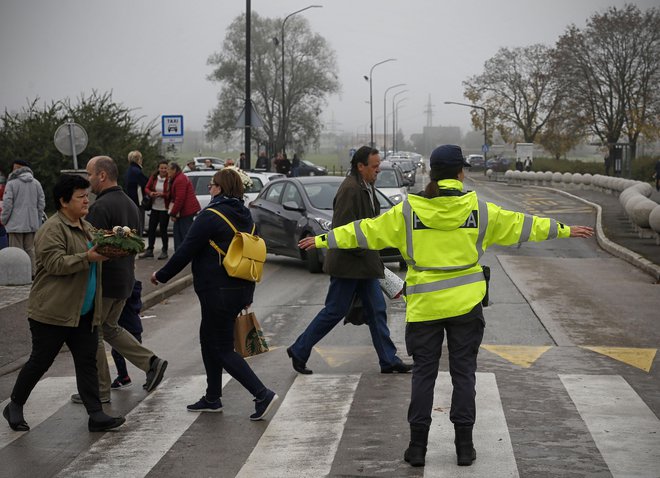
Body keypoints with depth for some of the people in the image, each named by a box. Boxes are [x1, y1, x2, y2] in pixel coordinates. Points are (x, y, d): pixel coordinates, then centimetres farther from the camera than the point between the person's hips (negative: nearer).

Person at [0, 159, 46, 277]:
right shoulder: (36, 183, 7)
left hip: (16, 224, -5)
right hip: (32, 225, 5)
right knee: (30, 249, 11)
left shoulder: (11, 183, -9)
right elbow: (42, 204, 9)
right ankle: (33, 273, 8)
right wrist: (38, 220, 16)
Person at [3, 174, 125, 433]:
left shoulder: (86, 227, 15)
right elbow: (55, 263, -23)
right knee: (40, 361, 3)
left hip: (84, 313, 8)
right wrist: (87, 257, -30)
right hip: (53, 312, -8)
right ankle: (14, 406, 20)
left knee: (87, 363, 4)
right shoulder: (52, 229, -13)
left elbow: (94, 256, 28)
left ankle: (96, 415, 3)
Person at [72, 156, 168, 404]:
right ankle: (151, 362, 12)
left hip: (104, 281, -9)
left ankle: (100, 390, 8)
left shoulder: (101, 207, -19)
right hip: (125, 280, 9)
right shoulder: (130, 204, 12)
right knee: (110, 328, 22)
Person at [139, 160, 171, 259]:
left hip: (164, 209, -5)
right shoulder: (153, 177, 3)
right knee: (151, 229, 9)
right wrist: (150, 193, -15)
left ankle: (164, 251, 14)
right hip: (154, 207, 5)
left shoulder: (170, 179, -12)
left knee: (163, 230, 1)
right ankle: (149, 250, 20)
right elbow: (146, 188, 6)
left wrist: (162, 194, -27)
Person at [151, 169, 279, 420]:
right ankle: (212, 398, 26)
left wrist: (161, 275, -1)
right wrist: (247, 295, 23)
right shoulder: (244, 216, 10)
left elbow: (186, 252, -14)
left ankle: (262, 394, -12)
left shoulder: (211, 216, -16)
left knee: (223, 349, -2)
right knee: (209, 339, 21)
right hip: (241, 290, 9)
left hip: (218, 292, -9)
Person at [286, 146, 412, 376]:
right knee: (335, 311, 0)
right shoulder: (350, 189, -20)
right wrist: (365, 251, -17)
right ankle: (299, 351, 12)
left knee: (377, 310, 9)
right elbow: (343, 229, -24)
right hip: (348, 263, -9)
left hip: (364, 262, 9)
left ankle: (389, 360, 13)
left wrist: (373, 258, 15)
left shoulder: (366, 187, 11)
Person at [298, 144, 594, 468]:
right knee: (463, 372, 8)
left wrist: (324, 240, 12)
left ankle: (418, 446, 9)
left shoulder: (408, 211, -4)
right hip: (465, 304, 0)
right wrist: (564, 230, 20)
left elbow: (366, 231, 1)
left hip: (424, 306, 0)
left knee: (423, 373, 8)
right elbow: (521, 225, 8)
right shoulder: (479, 210, -2)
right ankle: (464, 446, 10)